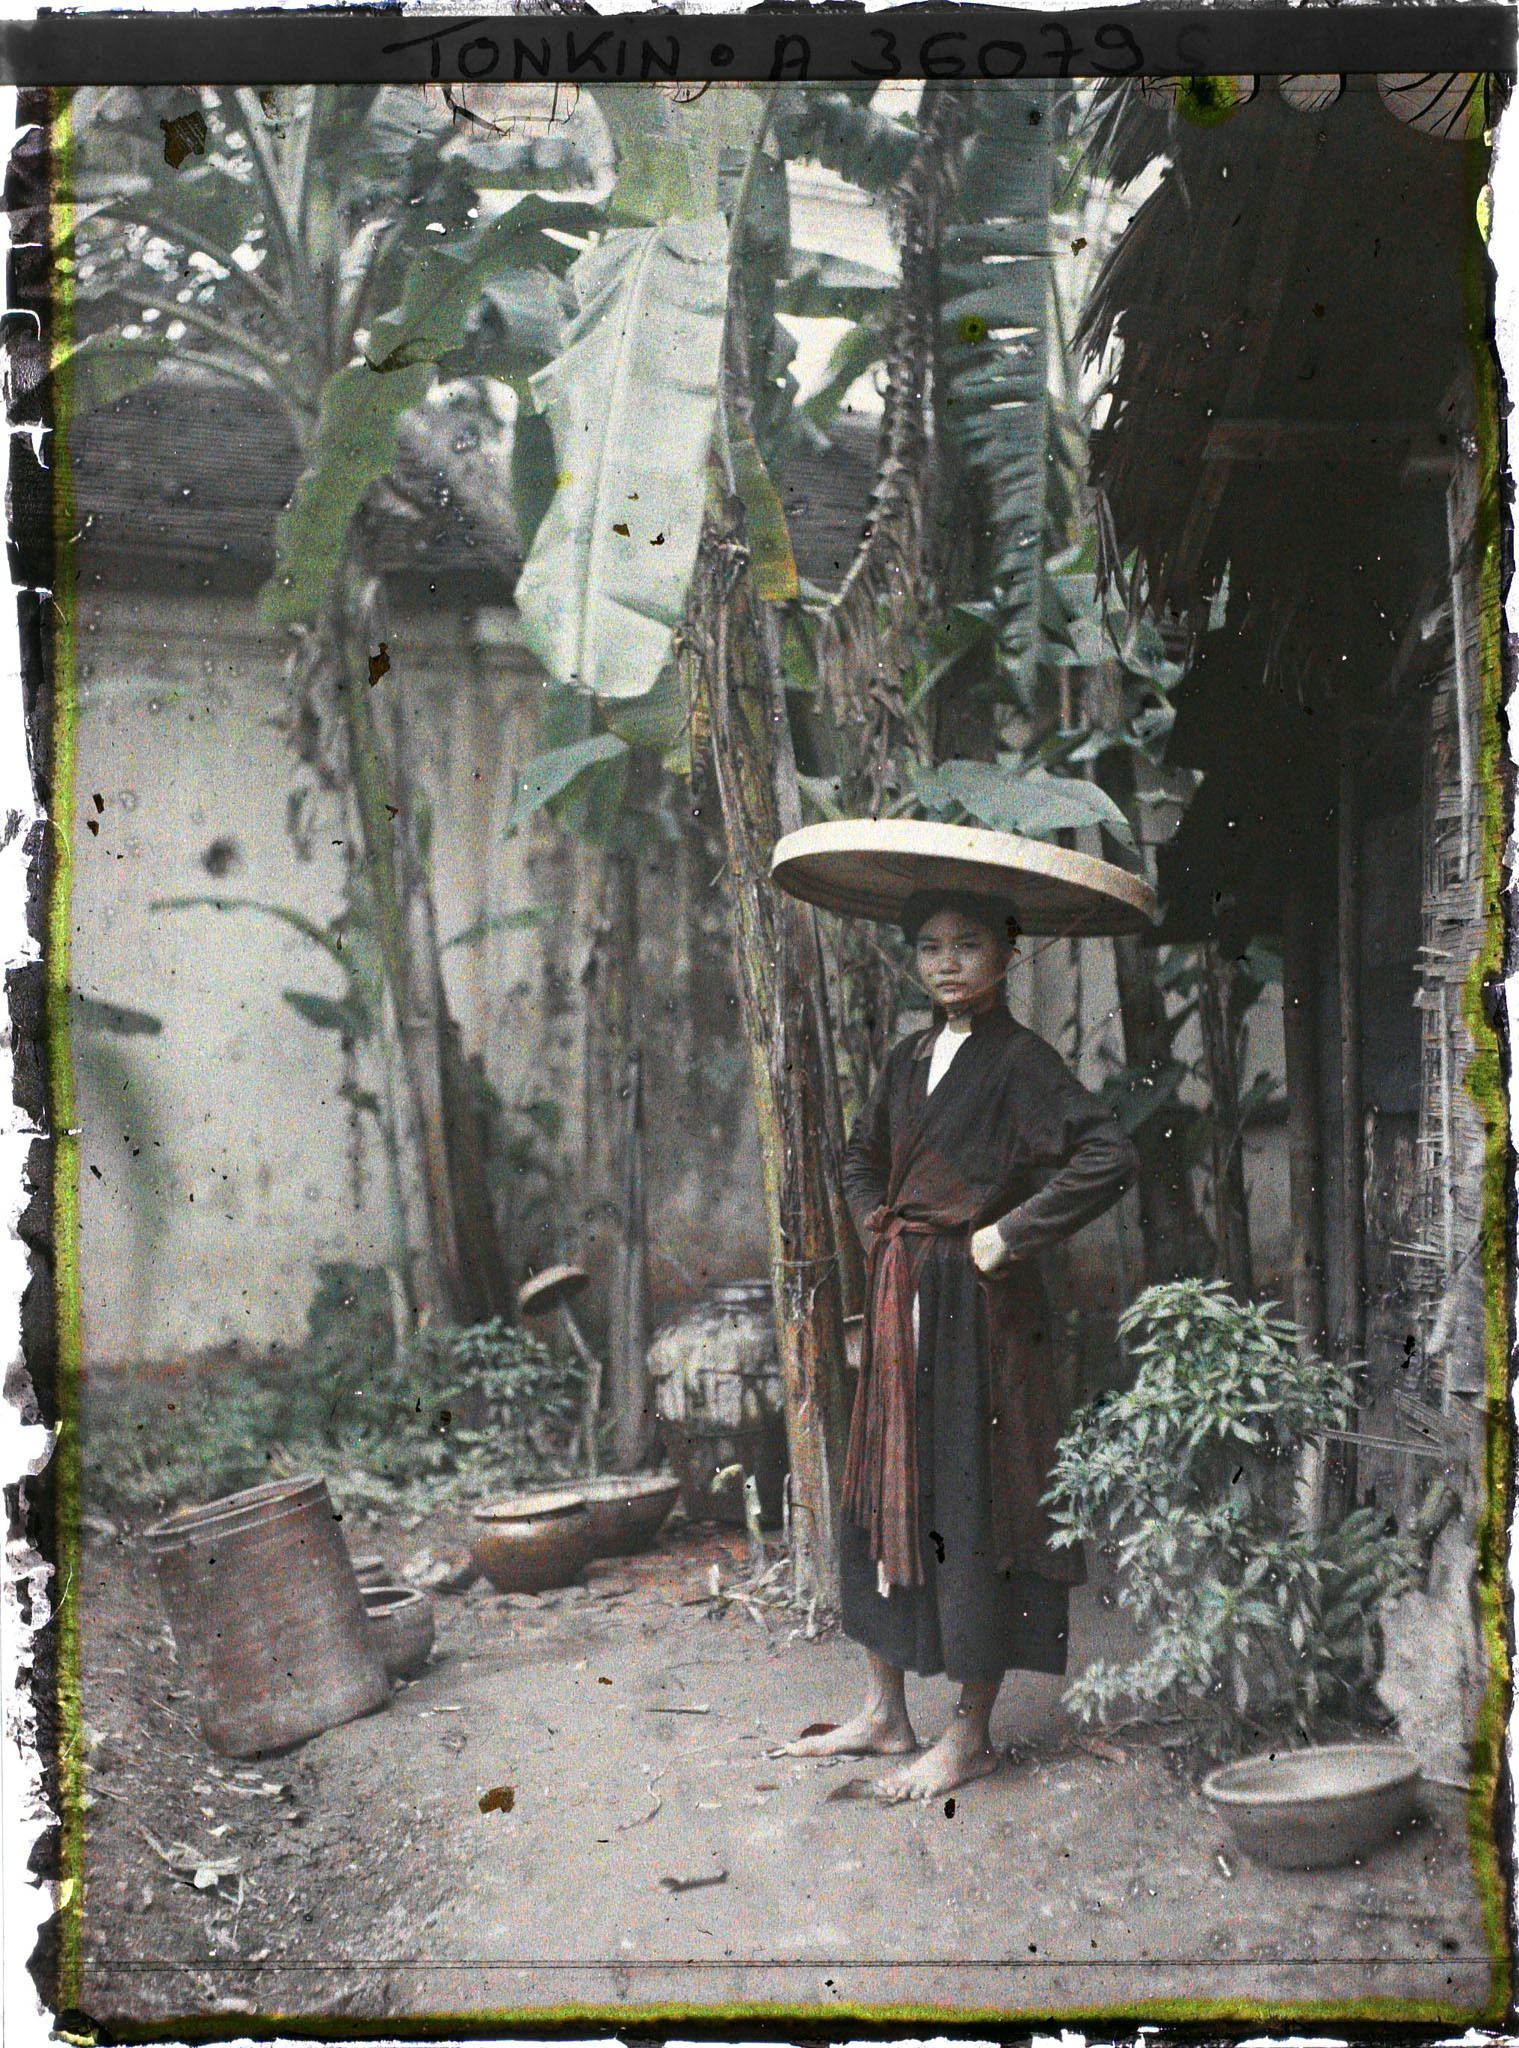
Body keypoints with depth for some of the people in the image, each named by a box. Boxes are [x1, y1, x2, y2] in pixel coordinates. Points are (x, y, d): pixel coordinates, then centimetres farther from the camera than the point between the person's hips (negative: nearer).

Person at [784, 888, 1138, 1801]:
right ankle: (886, 1714, 23)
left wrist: (1012, 1232, -18)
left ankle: (973, 1734, 12)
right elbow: (864, 1159, 29)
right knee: (885, 1493, 11)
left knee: (972, 1502, -1)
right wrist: (877, 1230, 13)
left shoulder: (1019, 1060, -10)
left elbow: (1111, 1157, -23)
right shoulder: (911, 1058, 12)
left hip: (980, 1309, -7)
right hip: (902, 1304, 8)